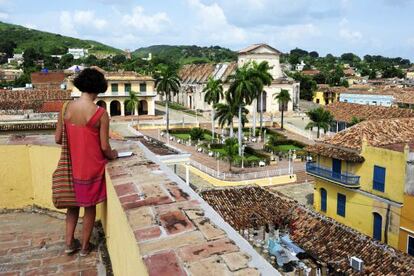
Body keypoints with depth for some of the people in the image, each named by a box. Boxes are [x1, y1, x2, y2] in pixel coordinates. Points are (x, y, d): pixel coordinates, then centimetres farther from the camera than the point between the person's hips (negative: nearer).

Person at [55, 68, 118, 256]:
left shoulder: (66, 108, -7)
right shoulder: (100, 113, -19)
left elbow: (58, 139, 0)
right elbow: (104, 147, -16)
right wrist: (112, 155, 6)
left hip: (72, 166, 4)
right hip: (92, 167, -4)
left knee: (73, 202, 23)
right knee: (90, 206, 14)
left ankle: (69, 242, 32)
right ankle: (85, 246, 28)